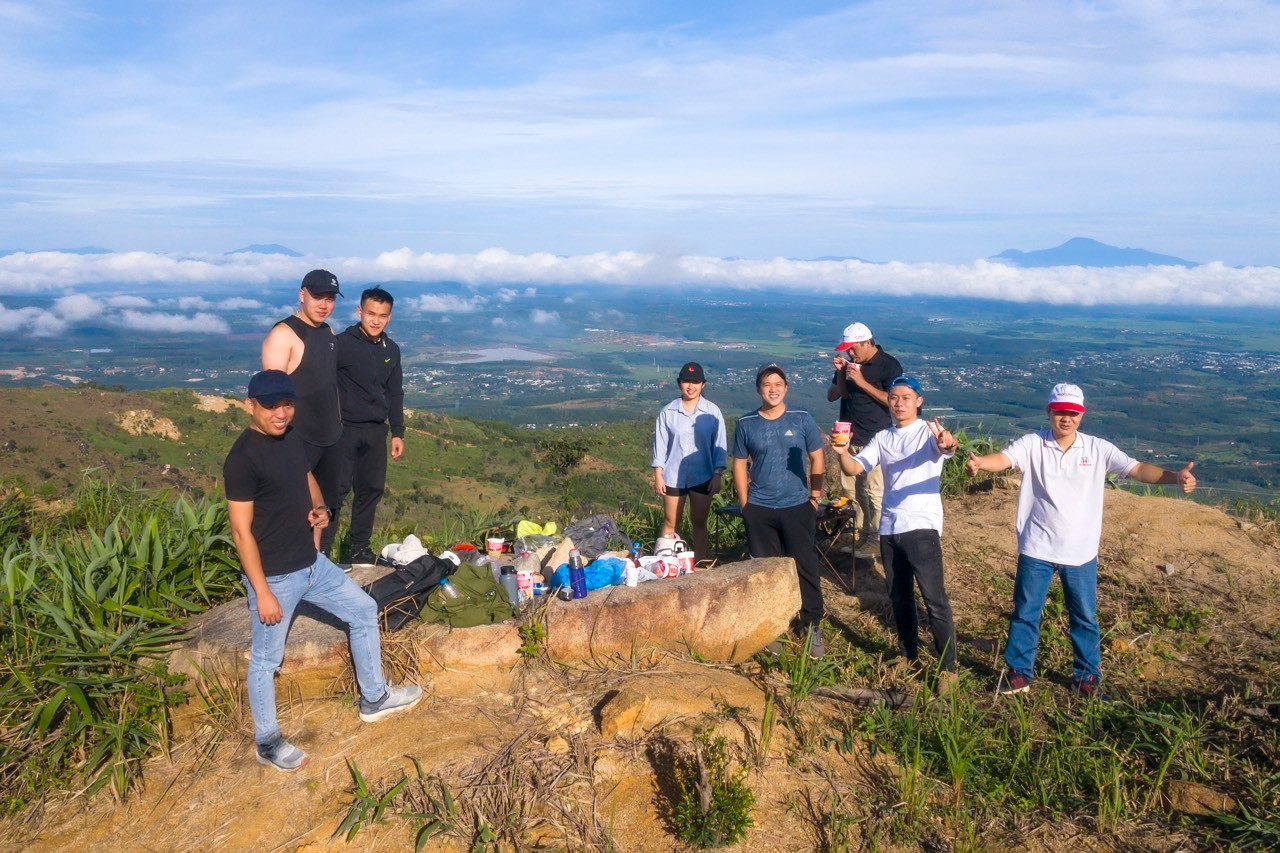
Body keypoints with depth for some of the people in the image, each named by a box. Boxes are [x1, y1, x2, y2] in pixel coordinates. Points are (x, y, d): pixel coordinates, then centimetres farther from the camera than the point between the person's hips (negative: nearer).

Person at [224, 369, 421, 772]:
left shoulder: (291, 436, 2)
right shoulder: (242, 458, -22)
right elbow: (242, 531, -21)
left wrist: (319, 508, -2)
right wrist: (263, 593, -19)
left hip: (312, 563, 8)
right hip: (274, 576, -8)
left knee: (364, 610, 16)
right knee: (265, 660, 10)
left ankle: (373, 700, 32)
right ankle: (267, 742, 30)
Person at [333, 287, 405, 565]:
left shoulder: (391, 350, 9)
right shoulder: (342, 343, -8)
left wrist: (398, 433, 14)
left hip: (376, 431, 6)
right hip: (344, 429, -5)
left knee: (372, 489, 9)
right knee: (336, 490, -6)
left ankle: (361, 548, 21)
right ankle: (320, 551, 0)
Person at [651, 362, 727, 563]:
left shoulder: (712, 411, -2)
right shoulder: (668, 412, -2)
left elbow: (719, 445, 1)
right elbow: (660, 443, 1)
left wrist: (717, 474, -5)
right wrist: (658, 474, -2)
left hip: (702, 476, 0)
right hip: (673, 476, 0)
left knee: (699, 523, 9)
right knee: (670, 524, 8)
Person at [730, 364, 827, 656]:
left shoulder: (802, 419, -2)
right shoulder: (746, 424, 1)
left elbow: (817, 459, 4)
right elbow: (740, 464, 6)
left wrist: (815, 496, -1)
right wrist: (744, 504, 2)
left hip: (797, 507, -1)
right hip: (759, 510, 1)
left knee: (805, 567, 2)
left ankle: (811, 626, 15)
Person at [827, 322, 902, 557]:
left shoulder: (888, 365, -8)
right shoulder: (848, 363, 9)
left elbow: (892, 401, -16)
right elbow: (832, 396, 10)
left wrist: (862, 382, -19)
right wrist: (840, 373, -7)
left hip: (874, 440, -7)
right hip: (849, 438, 7)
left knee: (875, 492, -4)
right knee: (850, 491, 12)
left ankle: (876, 540, 7)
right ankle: (859, 535, 25)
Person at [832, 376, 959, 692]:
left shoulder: (929, 431, -4)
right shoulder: (882, 438, 11)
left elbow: (945, 448, -27)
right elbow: (855, 468, 2)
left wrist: (948, 444, -51)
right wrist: (842, 453, -20)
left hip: (921, 527, -6)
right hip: (889, 528, 6)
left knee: (935, 600, -4)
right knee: (899, 597, 16)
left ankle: (947, 666, 5)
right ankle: (908, 654, 32)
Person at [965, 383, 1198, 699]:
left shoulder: (1098, 449, -3)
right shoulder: (1032, 444, -8)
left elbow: (1137, 469, -12)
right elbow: (1003, 458, -24)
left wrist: (1175, 477, -30)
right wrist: (979, 462, -47)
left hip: (1081, 552, 2)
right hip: (1037, 549, -1)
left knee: (1085, 617, 15)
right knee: (1025, 612, 9)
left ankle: (1086, 677, 32)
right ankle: (1019, 673, 25)